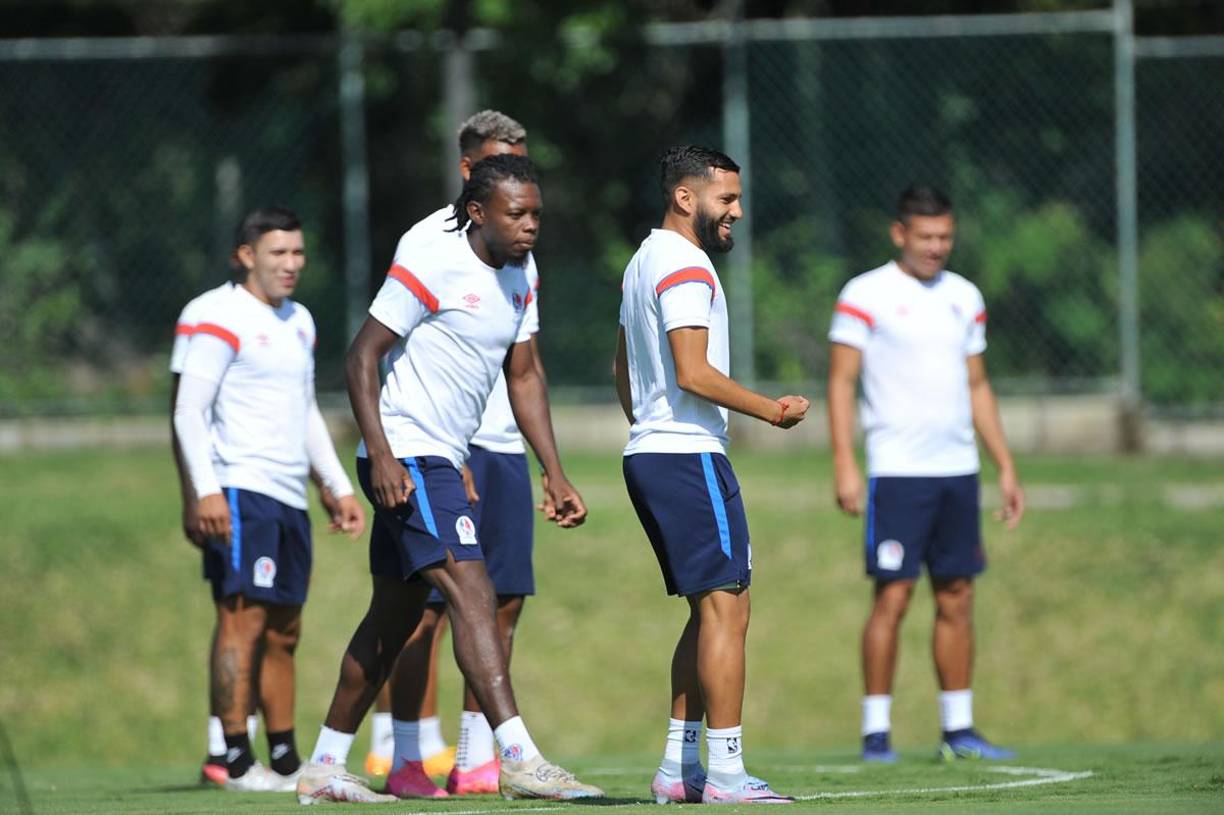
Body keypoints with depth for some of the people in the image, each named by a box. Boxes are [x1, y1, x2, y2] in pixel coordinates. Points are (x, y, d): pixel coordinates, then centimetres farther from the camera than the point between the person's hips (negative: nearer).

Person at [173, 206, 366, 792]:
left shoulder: (299, 322, 19)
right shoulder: (223, 319, -6)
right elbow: (189, 411, -11)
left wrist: (339, 487, 24)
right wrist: (206, 491, -21)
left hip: (289, 498, 8)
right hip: (240, 491, -8)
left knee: (284, 631, 10)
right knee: (244, 617, -12)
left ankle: (285, 760, 15)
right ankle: (235, 761, -13)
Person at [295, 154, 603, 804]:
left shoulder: (516, 278, 11)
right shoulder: (432, 266, -15)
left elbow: (523, 378, 19)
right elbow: (362, 356, -15)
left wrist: (555, 475, 13)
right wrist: (380, 454, -23)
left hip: (443, 461, 10)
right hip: (405, 457, -10)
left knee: (395, 615, 13)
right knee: (471, 592, -19)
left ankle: (324, 767, 21)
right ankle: (519, 758, -28)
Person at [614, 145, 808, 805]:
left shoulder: (643, 263, 19)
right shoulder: (684, 267, -13)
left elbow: (623, 371, 26)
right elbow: (694, 373, -20)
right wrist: (771, 410, -12)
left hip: (648, 454, 10)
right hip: (689, 455, -10)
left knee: (709, 612, 13)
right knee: (726, 607, -10)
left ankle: (680, 766, 11)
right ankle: (725, 772, -13)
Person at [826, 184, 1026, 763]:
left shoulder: (964, 297, 13)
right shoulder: (865, 296, -3)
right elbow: (841, 381, -6)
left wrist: (1006, 469, 16)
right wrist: (844, 465, -16)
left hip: (958, 471, 5)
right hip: (896, 472, -5)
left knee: (957, 599, 5)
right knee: (893, 596, -8)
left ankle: (957, 730, 11)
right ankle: (876, 732, -3)